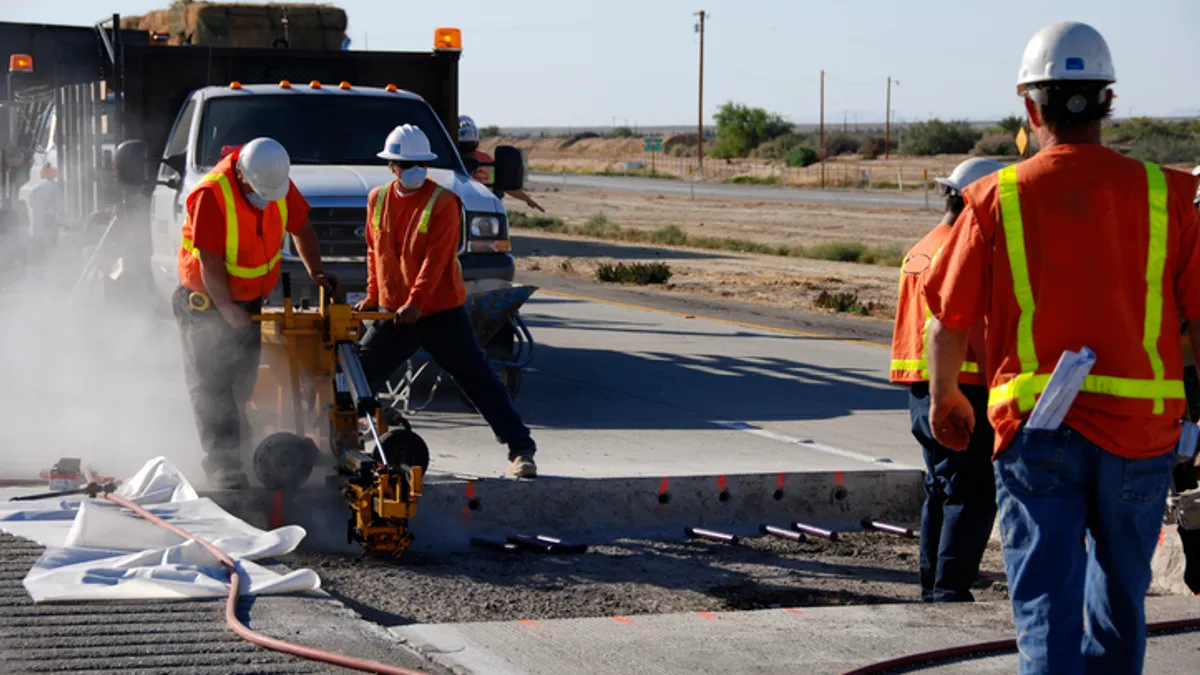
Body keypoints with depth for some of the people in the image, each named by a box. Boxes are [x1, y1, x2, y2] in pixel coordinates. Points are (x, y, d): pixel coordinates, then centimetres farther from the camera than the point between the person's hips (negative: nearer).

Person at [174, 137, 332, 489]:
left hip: (248, 299, 6)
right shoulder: (210, 194, -29)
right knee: (212, 384, -8)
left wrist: (316, 271, -4)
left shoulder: (280, 185, -10)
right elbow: (211, 265, -26)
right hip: (206, 301, -6)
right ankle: (223, 466, -11)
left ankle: (236, 449, 30)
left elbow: (300, 227, 7)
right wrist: (228, 311, -23)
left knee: (243, 381, 14)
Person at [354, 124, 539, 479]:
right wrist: (373, 296, 10)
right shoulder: (378, 200, 5)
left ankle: (521, 450, -2)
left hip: (441, 312, -5)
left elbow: (435, 259, -19)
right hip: (393, 312, 5)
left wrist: (415, 302, -27)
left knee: (479, 380, -4)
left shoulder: (443, 202, -11)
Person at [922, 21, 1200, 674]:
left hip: (1036, 430, -2)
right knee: (1120, 594, 20)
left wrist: (943, 397, 20)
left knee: (1045, 597, -1)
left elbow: (948, 323, 1)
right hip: (1141, 428, 2)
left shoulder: (999, 198, -2)